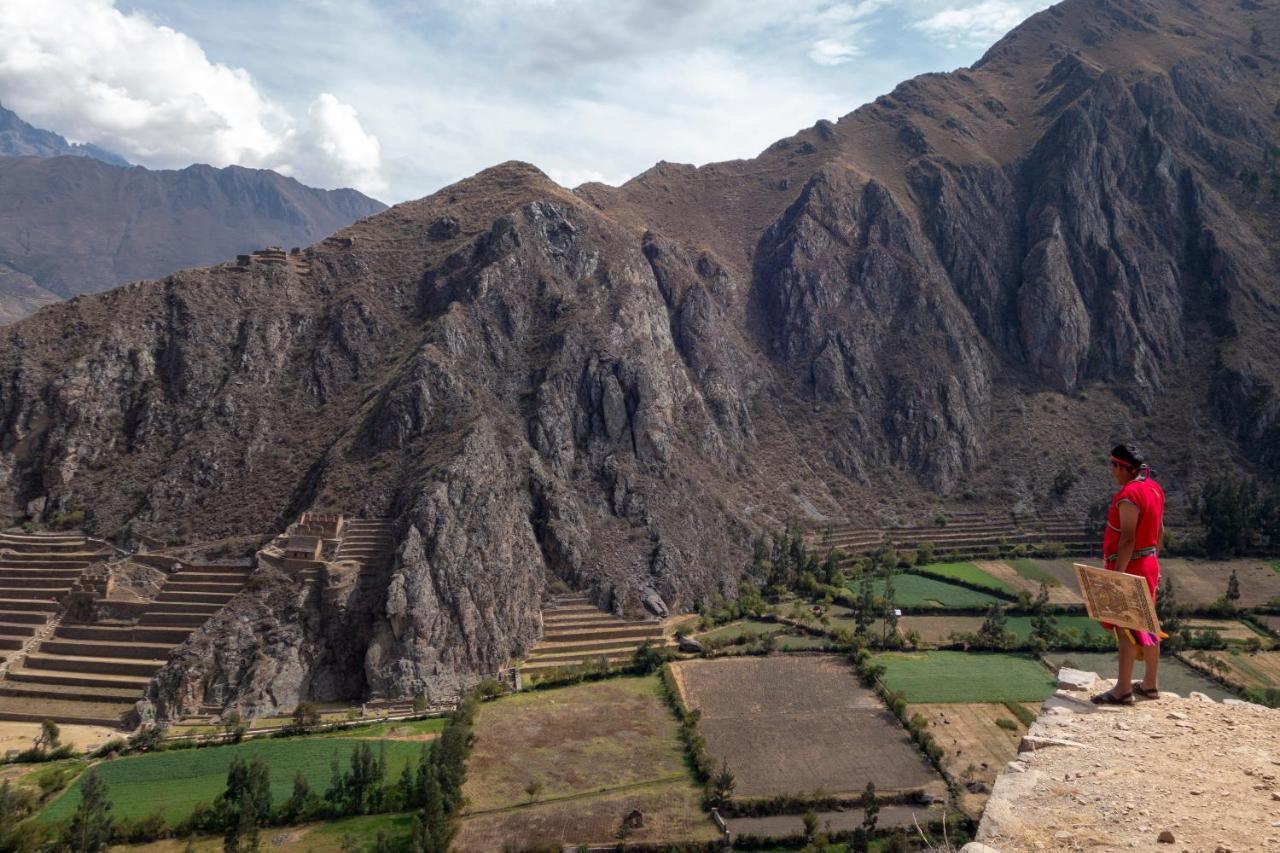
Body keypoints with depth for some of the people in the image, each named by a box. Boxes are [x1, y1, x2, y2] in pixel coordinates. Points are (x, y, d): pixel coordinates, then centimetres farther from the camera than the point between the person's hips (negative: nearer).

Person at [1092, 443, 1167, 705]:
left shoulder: (1128, 496, -21)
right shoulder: (1153, 488, 9)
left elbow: (1128, 539, -25)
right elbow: (1158, 531, 16)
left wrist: (1117, 575, -24)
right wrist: (1154, 564, 23)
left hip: (1130, 566, -10)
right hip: (1149, 565, 10)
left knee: (1126, 627, -4)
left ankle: (1123, 690, 0)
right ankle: (1150, 684, 26)